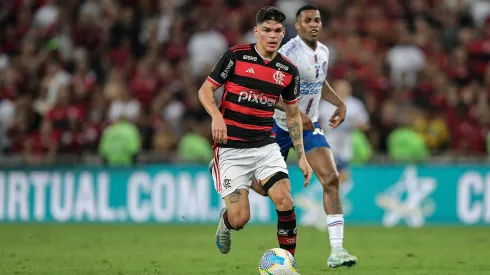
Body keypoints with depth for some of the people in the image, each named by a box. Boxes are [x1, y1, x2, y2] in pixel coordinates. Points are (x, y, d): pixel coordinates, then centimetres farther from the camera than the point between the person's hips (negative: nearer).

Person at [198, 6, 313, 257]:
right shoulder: (236, 56, -8)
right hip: (231, 149, -3)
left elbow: (293, 116, 14)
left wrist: (301, 157, 8)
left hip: (266, 146, 3)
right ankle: (225, 221, 30)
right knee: (240, 219, -9)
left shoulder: (289, 71, 4)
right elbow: (205, 90, -3)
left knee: (285, 201, -17)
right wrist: (216, 116, -23)